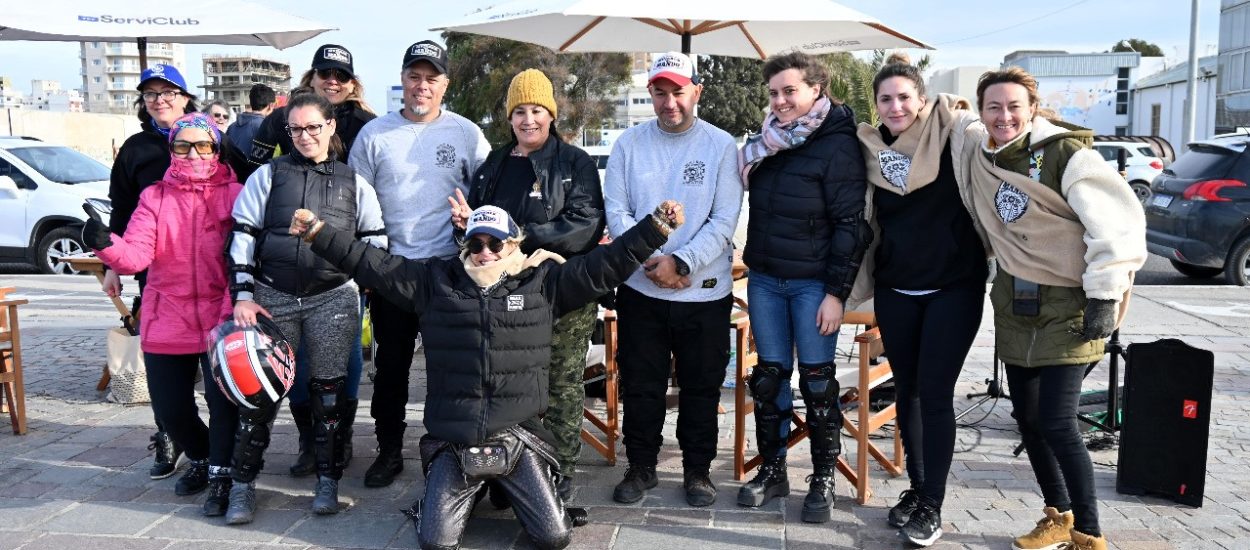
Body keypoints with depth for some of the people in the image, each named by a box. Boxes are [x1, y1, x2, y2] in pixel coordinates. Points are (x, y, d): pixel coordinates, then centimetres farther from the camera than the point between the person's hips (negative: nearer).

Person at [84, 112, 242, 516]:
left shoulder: (235, 193, 0)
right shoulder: (154, 197, 6)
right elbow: (136, 253, -9)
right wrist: (106, 244, -30)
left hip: (221, 318, -3)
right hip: (167, 319, 3)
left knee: (224, 400, -6)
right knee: (169, 408, 8)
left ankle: (220, 475, 13)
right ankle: (201, 458, 36)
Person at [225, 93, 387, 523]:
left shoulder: (353, 182, 8)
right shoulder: (268, 175, 6)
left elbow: (375, 240, 12)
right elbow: (242, 235, 3)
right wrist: (243, 295, -5)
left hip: (333, 298, 0)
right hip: (273, 296, 0)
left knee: (330, 389, 4)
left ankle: (328, 480, 17)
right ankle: (243, 484, 14)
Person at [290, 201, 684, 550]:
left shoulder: (544, 281, 3)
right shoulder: (436, 280, 5)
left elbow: (604, 265, 0)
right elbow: (374, 265, 6)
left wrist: (657, 226, -7)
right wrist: (318, 233, 1)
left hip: (517, 438, 0)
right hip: (453, 443, 1)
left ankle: (511, 490, 29)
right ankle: (466, 493, 28)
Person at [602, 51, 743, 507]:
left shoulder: (721, 146, -3)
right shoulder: (629, 144, 2)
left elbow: (724, 221, -9)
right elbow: (616, 213, -1)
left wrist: (681, 263, -18)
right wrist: (651, 259, -15)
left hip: (705, 292, -1)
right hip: (640, 289, 1)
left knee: (701, 387, 11)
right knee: (640, 386, 10)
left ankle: (697, 470, 29)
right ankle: (641, 466, 28)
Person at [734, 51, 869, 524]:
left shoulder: (837, 146, -10)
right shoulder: (767, 142, 9)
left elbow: (851, 224, -13)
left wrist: (837, 292, -16)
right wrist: (753, 262, 11)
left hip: (813, 284, -6)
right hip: (764, 280, 6)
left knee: (817, 380, 2)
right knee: (769, 376, 10)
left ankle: (823, 480, 15)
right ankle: (772, 470, 22)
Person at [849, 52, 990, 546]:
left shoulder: (953, 135, -8)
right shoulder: (869, 149, 3)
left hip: (953, 287, -4)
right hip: (895, 290, 4)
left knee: (935, 394, -2)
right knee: (906, 390, 11)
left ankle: (932, 506, 9)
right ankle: (915, 488, 26)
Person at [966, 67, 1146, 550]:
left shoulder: (1066, 153, -15)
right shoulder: (983, 160, 4)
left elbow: (1118, 220, -19)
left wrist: (1105, 296, -19)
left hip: (1069, 307, -7)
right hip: (1016, 309, 7)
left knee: (1056, 423, -8)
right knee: (1026, 416, 12)